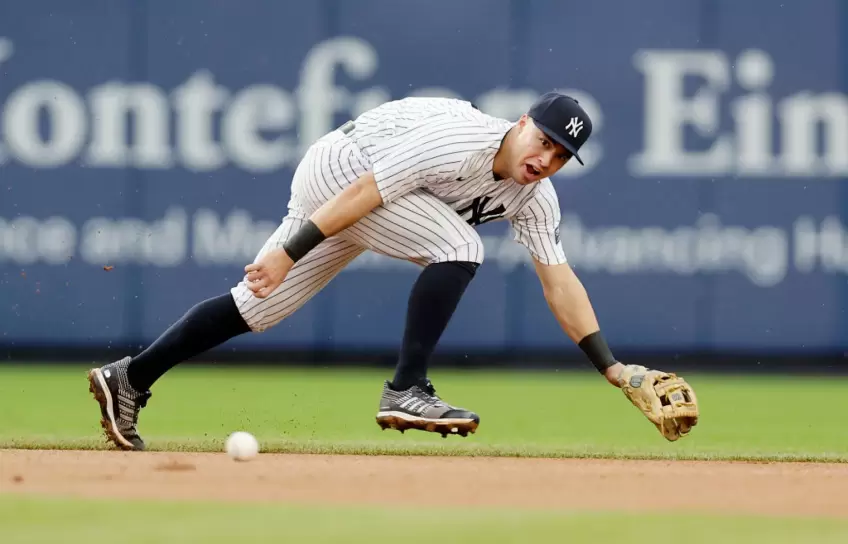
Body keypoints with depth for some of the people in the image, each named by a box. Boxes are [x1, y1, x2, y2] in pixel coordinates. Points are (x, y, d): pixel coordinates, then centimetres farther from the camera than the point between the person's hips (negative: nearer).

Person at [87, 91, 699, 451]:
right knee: (457, 247, -23)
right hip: (336, 172, -8)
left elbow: (558, 280, -3)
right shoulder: (460, 140, -29)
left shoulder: (534, 198, -4)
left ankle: (131, 378, 15)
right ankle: (406, 392, -20)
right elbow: (364, 192, -29)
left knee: (258, 307, 8)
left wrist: (614, 369, -10)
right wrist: (288, 250, -31)